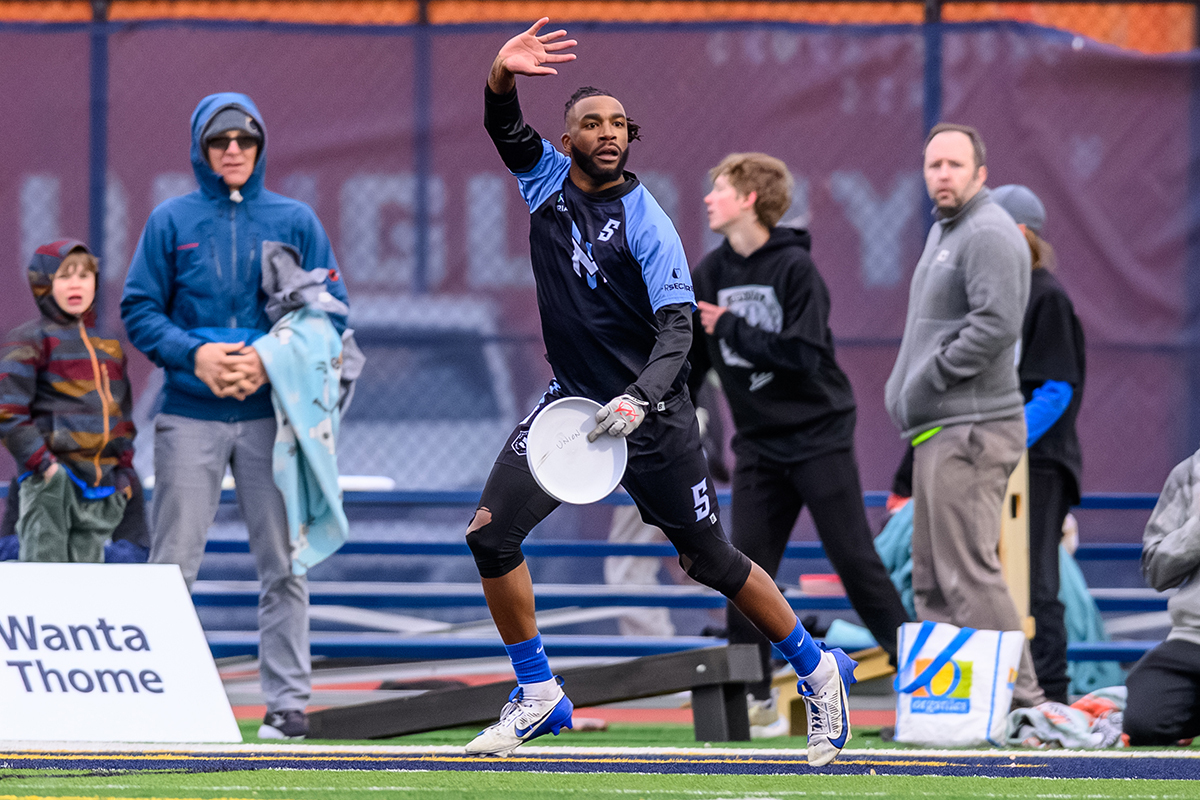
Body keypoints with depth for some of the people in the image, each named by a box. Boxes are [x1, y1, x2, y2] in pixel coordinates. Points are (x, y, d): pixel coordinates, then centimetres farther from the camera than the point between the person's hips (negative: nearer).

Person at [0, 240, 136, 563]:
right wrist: (40, 461, -16)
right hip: (51, 479, -6)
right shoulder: (31, 340, -1)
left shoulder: (109, 346, 19)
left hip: (100, 487, 6)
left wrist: (125, 468, 14)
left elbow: (122, 414, 26)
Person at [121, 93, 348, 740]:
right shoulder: (171, 221, 7)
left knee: (282, 565, 0)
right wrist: (195, 354, -12)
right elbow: (139, 310, 5)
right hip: (190, 414, 0)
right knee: (172, 564, -3)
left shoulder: (295, 221, 8)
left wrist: (269, 361, -11)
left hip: (271, 412, 0)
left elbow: (331, 312, 4)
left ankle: (288, 702, 3)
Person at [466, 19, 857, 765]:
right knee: (491, 532, -11)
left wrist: (638, 400, -38)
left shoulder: (646, 224, -15)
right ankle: (538, 696, 2)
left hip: (651, 417, -5)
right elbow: (505, 126, -7)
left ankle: (818, 668, 23)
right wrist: (503, 76, -30)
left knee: (711, 560, 2)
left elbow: (677, 330, -21)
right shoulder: (549, 179, 1)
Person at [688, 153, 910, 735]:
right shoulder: (710, 274, 7)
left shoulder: (795, 267, -11)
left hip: (818, 437, -5)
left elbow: (804, 354, -21)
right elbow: (690, 362, 15)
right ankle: (751, 695, 2)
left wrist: (733, 329, -17)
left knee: (856, 561, -5)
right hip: (759, 443, 6)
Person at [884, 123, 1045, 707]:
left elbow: (995, 325, -24)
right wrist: (903, 387, 15)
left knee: (968, 571, -14)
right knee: (933, 578, 12)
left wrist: (929, 378, -17)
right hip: (938, 428, 11)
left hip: (970, 429, -11)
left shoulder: (989, 235, -12)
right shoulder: (944, 232, 21)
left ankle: (1017, 697, -14)